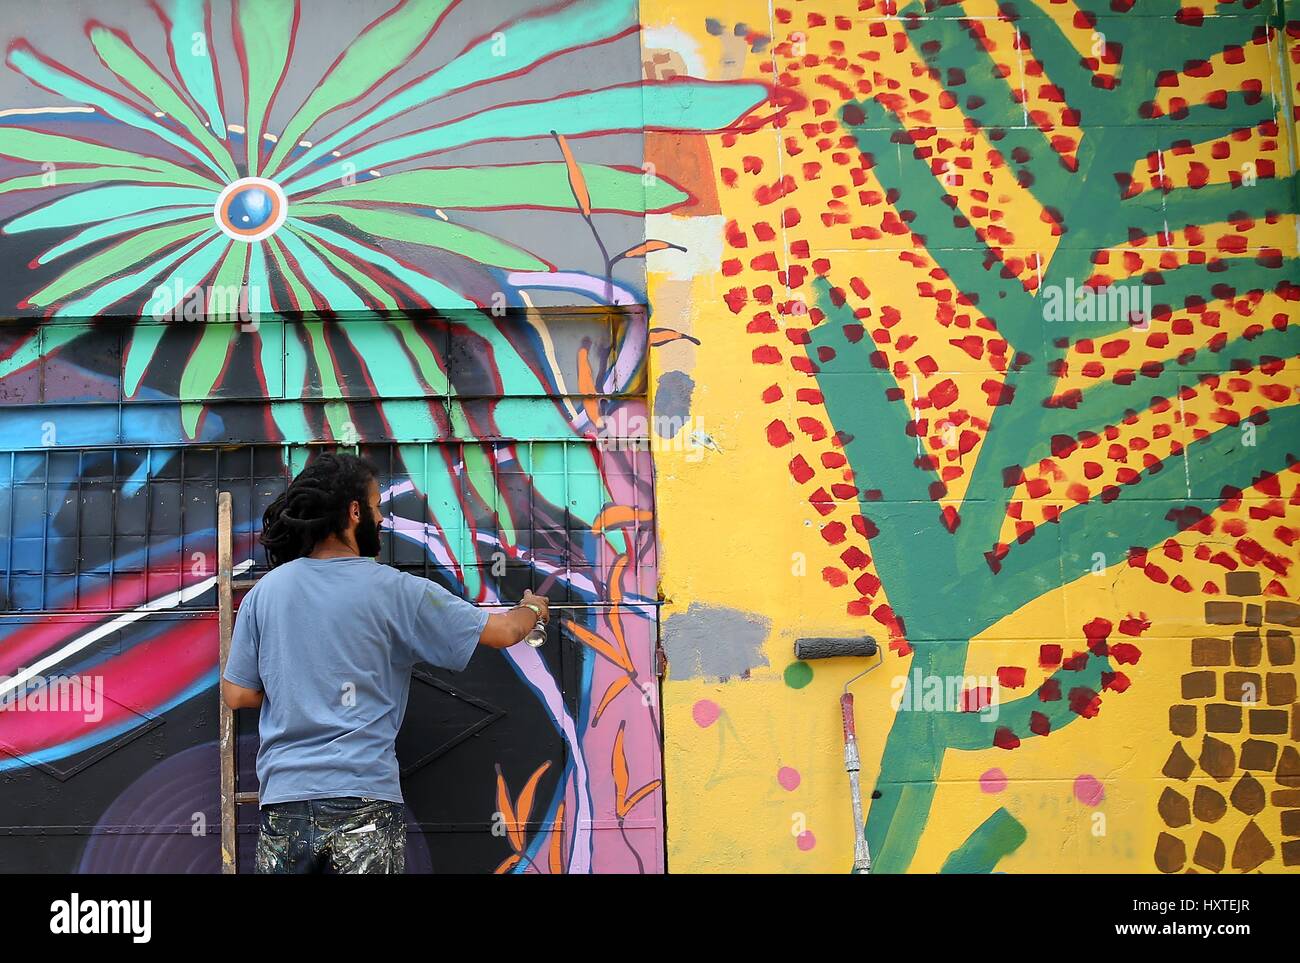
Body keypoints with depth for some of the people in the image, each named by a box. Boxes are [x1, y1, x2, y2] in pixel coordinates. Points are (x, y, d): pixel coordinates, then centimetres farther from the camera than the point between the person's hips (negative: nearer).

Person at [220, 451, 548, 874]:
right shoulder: (394, 590, -6)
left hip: (283, 799, 3)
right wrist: (533, 609, 23)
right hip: (364, 804, -3)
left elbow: (236, 694, 6)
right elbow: (500, 632, 1)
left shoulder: (264, 591, 3)